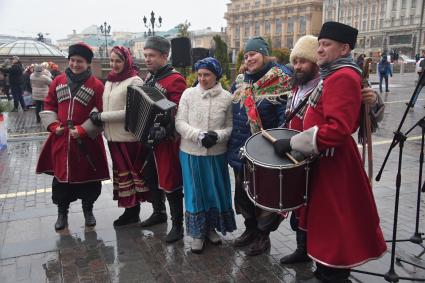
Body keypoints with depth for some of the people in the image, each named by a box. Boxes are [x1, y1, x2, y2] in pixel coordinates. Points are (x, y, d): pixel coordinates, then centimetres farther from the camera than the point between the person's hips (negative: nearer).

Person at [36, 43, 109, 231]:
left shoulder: (96, 85, -6)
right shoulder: (58, 81, 7)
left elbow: (100, 114, -8)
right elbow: (49, 106, 12)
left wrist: (83, 130, -14)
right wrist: (53, 125, -3)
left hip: (86, 141, -3)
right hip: (60, 139, 3)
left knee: (87, 175, 7)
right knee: (61, 174, 11)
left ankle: (88, 210, 27)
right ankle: (62, 212, 27)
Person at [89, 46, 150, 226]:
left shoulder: (134, 81, -11)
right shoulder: (109, 82, 13)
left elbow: (129, 112, -17)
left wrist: (101, 117, -13)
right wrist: (99, 118, -2)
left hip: (129, 137, -8)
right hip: (113, 136, 8)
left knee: (130, 173, 3)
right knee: (120, 172, 14)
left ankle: (133, 210, 17)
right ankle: (130, 211, 26)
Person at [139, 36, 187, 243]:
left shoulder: (175, 80, -14)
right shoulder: (149, 77, 12)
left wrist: (165, 130, -32)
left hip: (166, 141, -8)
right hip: (147, 138, 9)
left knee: (170, 182, -2)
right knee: (151, 178, 19)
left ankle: (177, 225, 11)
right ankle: (158, 212, 39)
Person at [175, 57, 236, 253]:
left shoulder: (226, 98, -2)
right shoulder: (188, 94, -2)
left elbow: (230, 127, -1)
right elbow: (180, 123, -4)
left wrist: (218, 136, -21)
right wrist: (199, 135, -19)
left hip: (216, 154, 1)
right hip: (191, 153, 0)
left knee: (216, 191, 12)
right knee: (195, 193, 7)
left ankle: (211, 228, 34)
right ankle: (197, 233, 24)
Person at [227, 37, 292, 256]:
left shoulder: (279, 81, -9)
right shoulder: (243, 83, 11)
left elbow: (285, 116, -15)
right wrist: (233, 144, 14)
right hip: (242, 150, 7)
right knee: (244, 191, 16)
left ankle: (263, 235, 25)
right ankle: (250, 229, 35)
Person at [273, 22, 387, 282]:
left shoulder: (343, 77, -19)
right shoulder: (334, 75, 13)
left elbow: (338, 129, -30)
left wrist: (293, 143, -26)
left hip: (333, 164, -11)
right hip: (326, 160, 11)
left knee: (335, 225, 3)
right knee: (327, 221, 21)